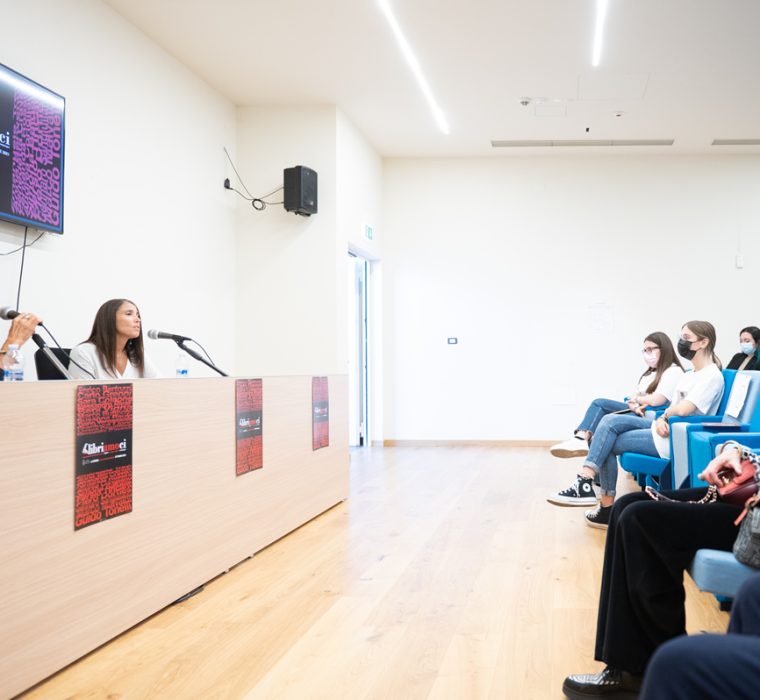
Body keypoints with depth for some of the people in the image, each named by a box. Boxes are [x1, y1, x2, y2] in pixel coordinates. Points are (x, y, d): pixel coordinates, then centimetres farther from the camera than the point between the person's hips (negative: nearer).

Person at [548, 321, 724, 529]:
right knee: (610, 421, -10)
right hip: (667, 429, 9)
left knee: (608, 444, -11)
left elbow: (682, 410, -22)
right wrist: (661, 420, -10)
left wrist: (665, 415, -1)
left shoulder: (712, 376, -11)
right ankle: (586, 479, -17)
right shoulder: (689, 375, 19)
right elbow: (672, 408, 13)